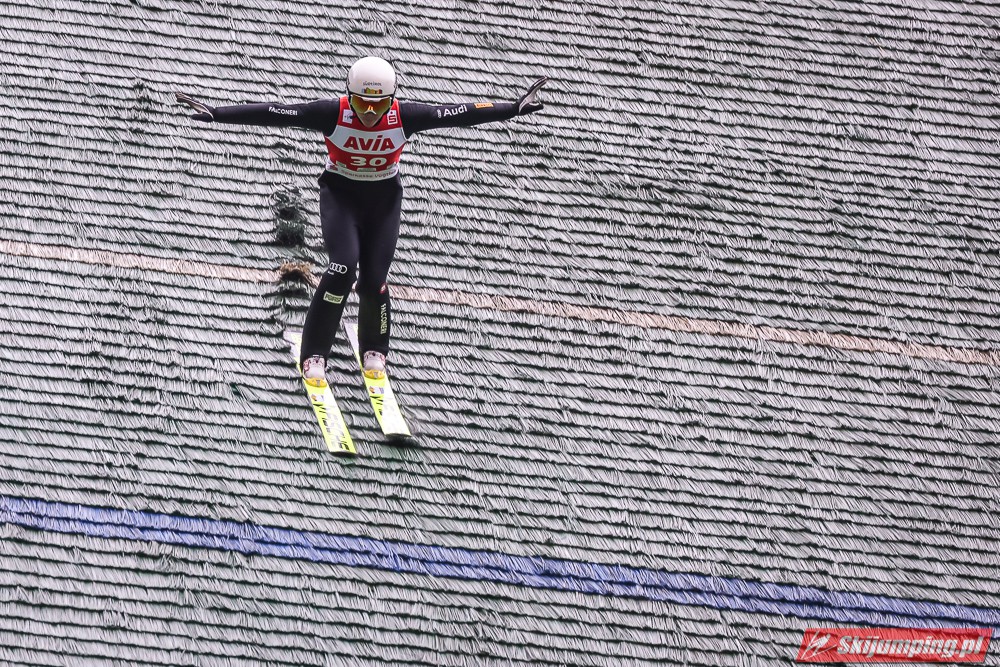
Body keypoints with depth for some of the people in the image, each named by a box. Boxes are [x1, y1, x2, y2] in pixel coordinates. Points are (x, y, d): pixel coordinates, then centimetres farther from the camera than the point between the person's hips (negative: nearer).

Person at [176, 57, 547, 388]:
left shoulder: (404, 116, -22)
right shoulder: (333, 113, -26)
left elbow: (460, 114, -17)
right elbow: (273, 114, -28)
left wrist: (515, 108, -17)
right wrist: (215, 114, -33)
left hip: (385, 196, 2)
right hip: (340, 192, -2)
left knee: (374, 280, -4)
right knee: (343, 266, -21)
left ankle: (374, 349, 27)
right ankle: (314, 354, -6)